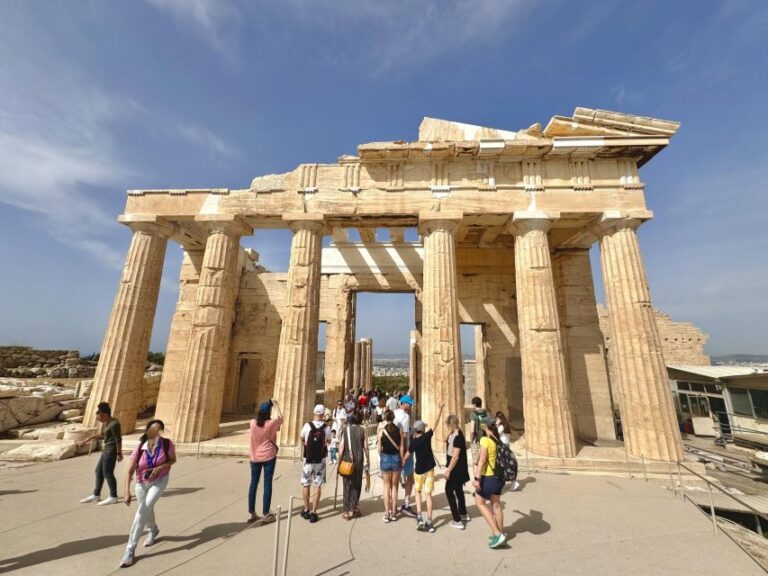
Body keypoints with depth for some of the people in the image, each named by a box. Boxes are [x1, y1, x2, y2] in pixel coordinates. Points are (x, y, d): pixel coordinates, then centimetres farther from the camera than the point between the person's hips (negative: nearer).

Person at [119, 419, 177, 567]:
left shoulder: (167, 444, -24)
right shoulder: (139, 448, -22)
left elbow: (173, 460, -8)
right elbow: (130, 471, -20)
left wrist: (160, 468, -24)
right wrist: (127, 492, -29)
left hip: (159, 481, -3)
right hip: (142, 484, 3)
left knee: (142, 511, -18)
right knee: (146, 511, 22)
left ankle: (130, 549, 1)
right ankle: (153, 530, 55)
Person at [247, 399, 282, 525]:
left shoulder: (253, 423, -6)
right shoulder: (271, 423, -14)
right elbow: (280, 418, 6)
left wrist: (265, 406, 16)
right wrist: (276, 405, 11)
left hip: (255, 457, 4)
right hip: (268, 456, -4)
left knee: (253, 483, 14)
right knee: (267, 484, 3)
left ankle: (251, 513, 22)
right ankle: (266, 515, 9)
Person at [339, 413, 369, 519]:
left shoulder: (346, 429, -4)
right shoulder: (362, 430, -3)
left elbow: (342, 446, -5)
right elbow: (365, 447, -2)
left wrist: (340, 460, 4)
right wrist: (366, 462, 7)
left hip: (347, 461, 0)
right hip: (359, 461, 0)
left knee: (347, 485, 11)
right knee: (357, 484, 16)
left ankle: (348, 511, 15)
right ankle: (353, 508, 21)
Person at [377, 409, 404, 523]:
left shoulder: (381, 431, -8)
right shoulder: (399, 430, -6)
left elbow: (379, 448, -4)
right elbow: (401, 448, -4)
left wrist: (381, 458, 12)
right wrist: (401, 461, 7)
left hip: (385, 458, -1)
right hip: (396, 458, 1)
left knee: (386, 486, 13)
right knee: (394, 486, 16)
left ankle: (387, 513, 14)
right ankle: (393, 512, 23)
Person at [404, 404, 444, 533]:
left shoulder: (413, 442, -10)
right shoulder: (427, 436, -12)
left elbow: (408, 454, 6)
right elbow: (436, 423, -8)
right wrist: (440, 409, -2)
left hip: (419, 470, 0)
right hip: (429, 469, 0)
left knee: (418, 492, 18)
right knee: (428, 494, 7)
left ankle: (419, 518, 6)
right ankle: (429, 522, 7)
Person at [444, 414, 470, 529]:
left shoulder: (457, 436, -25)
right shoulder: (454, 434, 4)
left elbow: (455, 456, -26)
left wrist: (448, 470, -21)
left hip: (456, 469, -10)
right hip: (458, 469, 10)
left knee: (449, 490, -3)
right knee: (458, 490, 22)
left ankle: (457, 521, 2)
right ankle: (463, 514, 39)